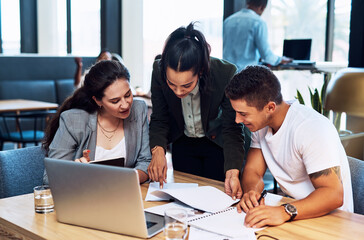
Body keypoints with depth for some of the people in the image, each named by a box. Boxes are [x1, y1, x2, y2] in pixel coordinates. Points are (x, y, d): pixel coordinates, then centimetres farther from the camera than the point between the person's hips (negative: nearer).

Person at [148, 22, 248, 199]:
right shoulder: (159, 71, -25)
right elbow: (159, 119, -12)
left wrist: (232, 172, -39)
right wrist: (158, 149, -32)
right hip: (183, 143, 3)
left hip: (218, 143, -2)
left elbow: (232, 128, -26)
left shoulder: (226, 74, -33)